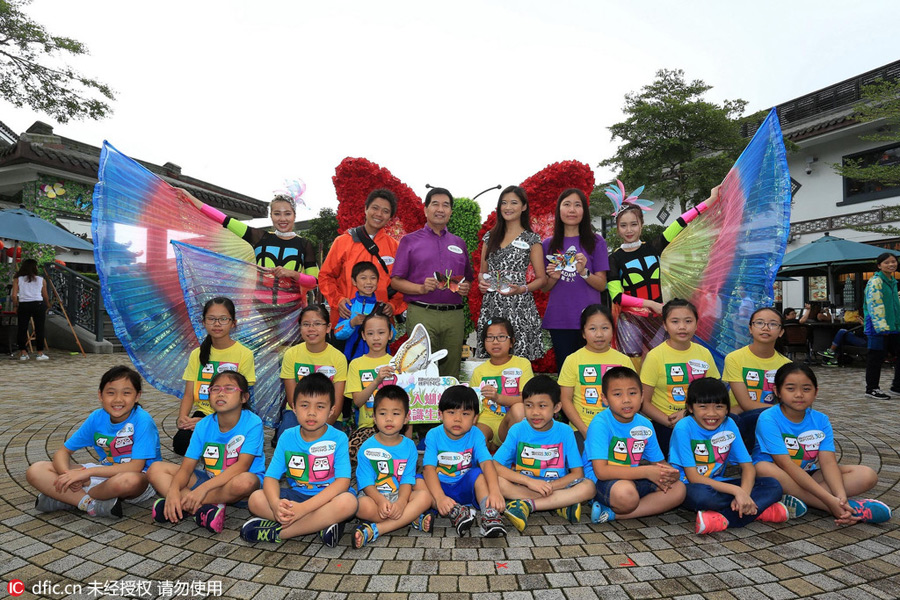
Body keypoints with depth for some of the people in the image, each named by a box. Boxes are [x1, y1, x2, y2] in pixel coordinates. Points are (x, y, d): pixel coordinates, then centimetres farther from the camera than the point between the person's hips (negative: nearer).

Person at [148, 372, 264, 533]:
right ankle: (206, 508, -25)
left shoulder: (253, 423, -16)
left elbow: (242, 466, -24)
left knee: (244, 481, -41)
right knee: (155, 469, -7)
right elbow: (186, 467, -7)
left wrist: (204, 488, -32)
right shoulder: (203, 426, -2)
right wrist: (173, 491, -28)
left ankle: (185, 507, -19)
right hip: (210, 477, 5)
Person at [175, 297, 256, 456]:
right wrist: (182, 418, -14)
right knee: (180, 442, -24)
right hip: (202, 412, 3)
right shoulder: (197, 354, 9)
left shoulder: (244, 354, -6)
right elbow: (188, 394, 5)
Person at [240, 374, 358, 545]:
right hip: (296, 495, 3)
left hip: (328, 497, -3)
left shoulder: (338, 439, -12)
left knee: (348, 502, -35)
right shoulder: (287, 437, -1)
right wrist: (276, 504, -29)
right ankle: (322, 523, -20)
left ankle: (277, 532, -23)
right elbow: (271, 477, -5)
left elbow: (342, 482, -21)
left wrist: (303, 507, -31)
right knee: (256, 499, -20)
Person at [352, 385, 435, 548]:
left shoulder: (409, 446, 1)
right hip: (374, 496, -2)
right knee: (363, 506, -36)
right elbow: (366, 482, -9)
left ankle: (374, 530, -31)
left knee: (425, 496, -26)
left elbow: (407, 479, -6)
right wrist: (381, 501, -27)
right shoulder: (367, 448, -4)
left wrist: (401, 502, -25)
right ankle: (412, 518, -20)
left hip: (400, 496, 2)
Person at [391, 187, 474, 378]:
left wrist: (465, 288, 0)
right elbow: (396, 281, 3)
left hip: (455, 316, 3)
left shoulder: (459, 243, 19)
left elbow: (468, 279, 23)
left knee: (451, 375, 5)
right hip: (421, 314, -3)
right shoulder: (410, 241, 8)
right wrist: (421, 288, -13)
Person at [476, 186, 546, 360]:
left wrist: (521, 289, -13)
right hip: (491, 306, 3)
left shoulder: (531, 239, 3)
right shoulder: (490, 236, 15)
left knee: (518, 358, -8)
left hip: (519, 307, -3)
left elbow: (541, 279, 4)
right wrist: (481, 282, 0)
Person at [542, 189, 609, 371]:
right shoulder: (549, 244, 9)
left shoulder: (596, 241, 5)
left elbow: (601, 285, 3)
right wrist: (553, 277, -8)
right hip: (558, 320, 1)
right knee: (564, 369, 4)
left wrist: (583, 272, -15)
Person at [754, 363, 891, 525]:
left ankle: (795, 499, -26)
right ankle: (851, 507, -29)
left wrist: (841, 497, -31)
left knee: (867, 475, -12)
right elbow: (786, 464, -25)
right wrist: (830, 499, -31)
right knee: (764, 468, -40)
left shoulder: (821, 421, -3)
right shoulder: (768, 419, -19)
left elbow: (828, 462, -13)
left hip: (809, 475, 5)